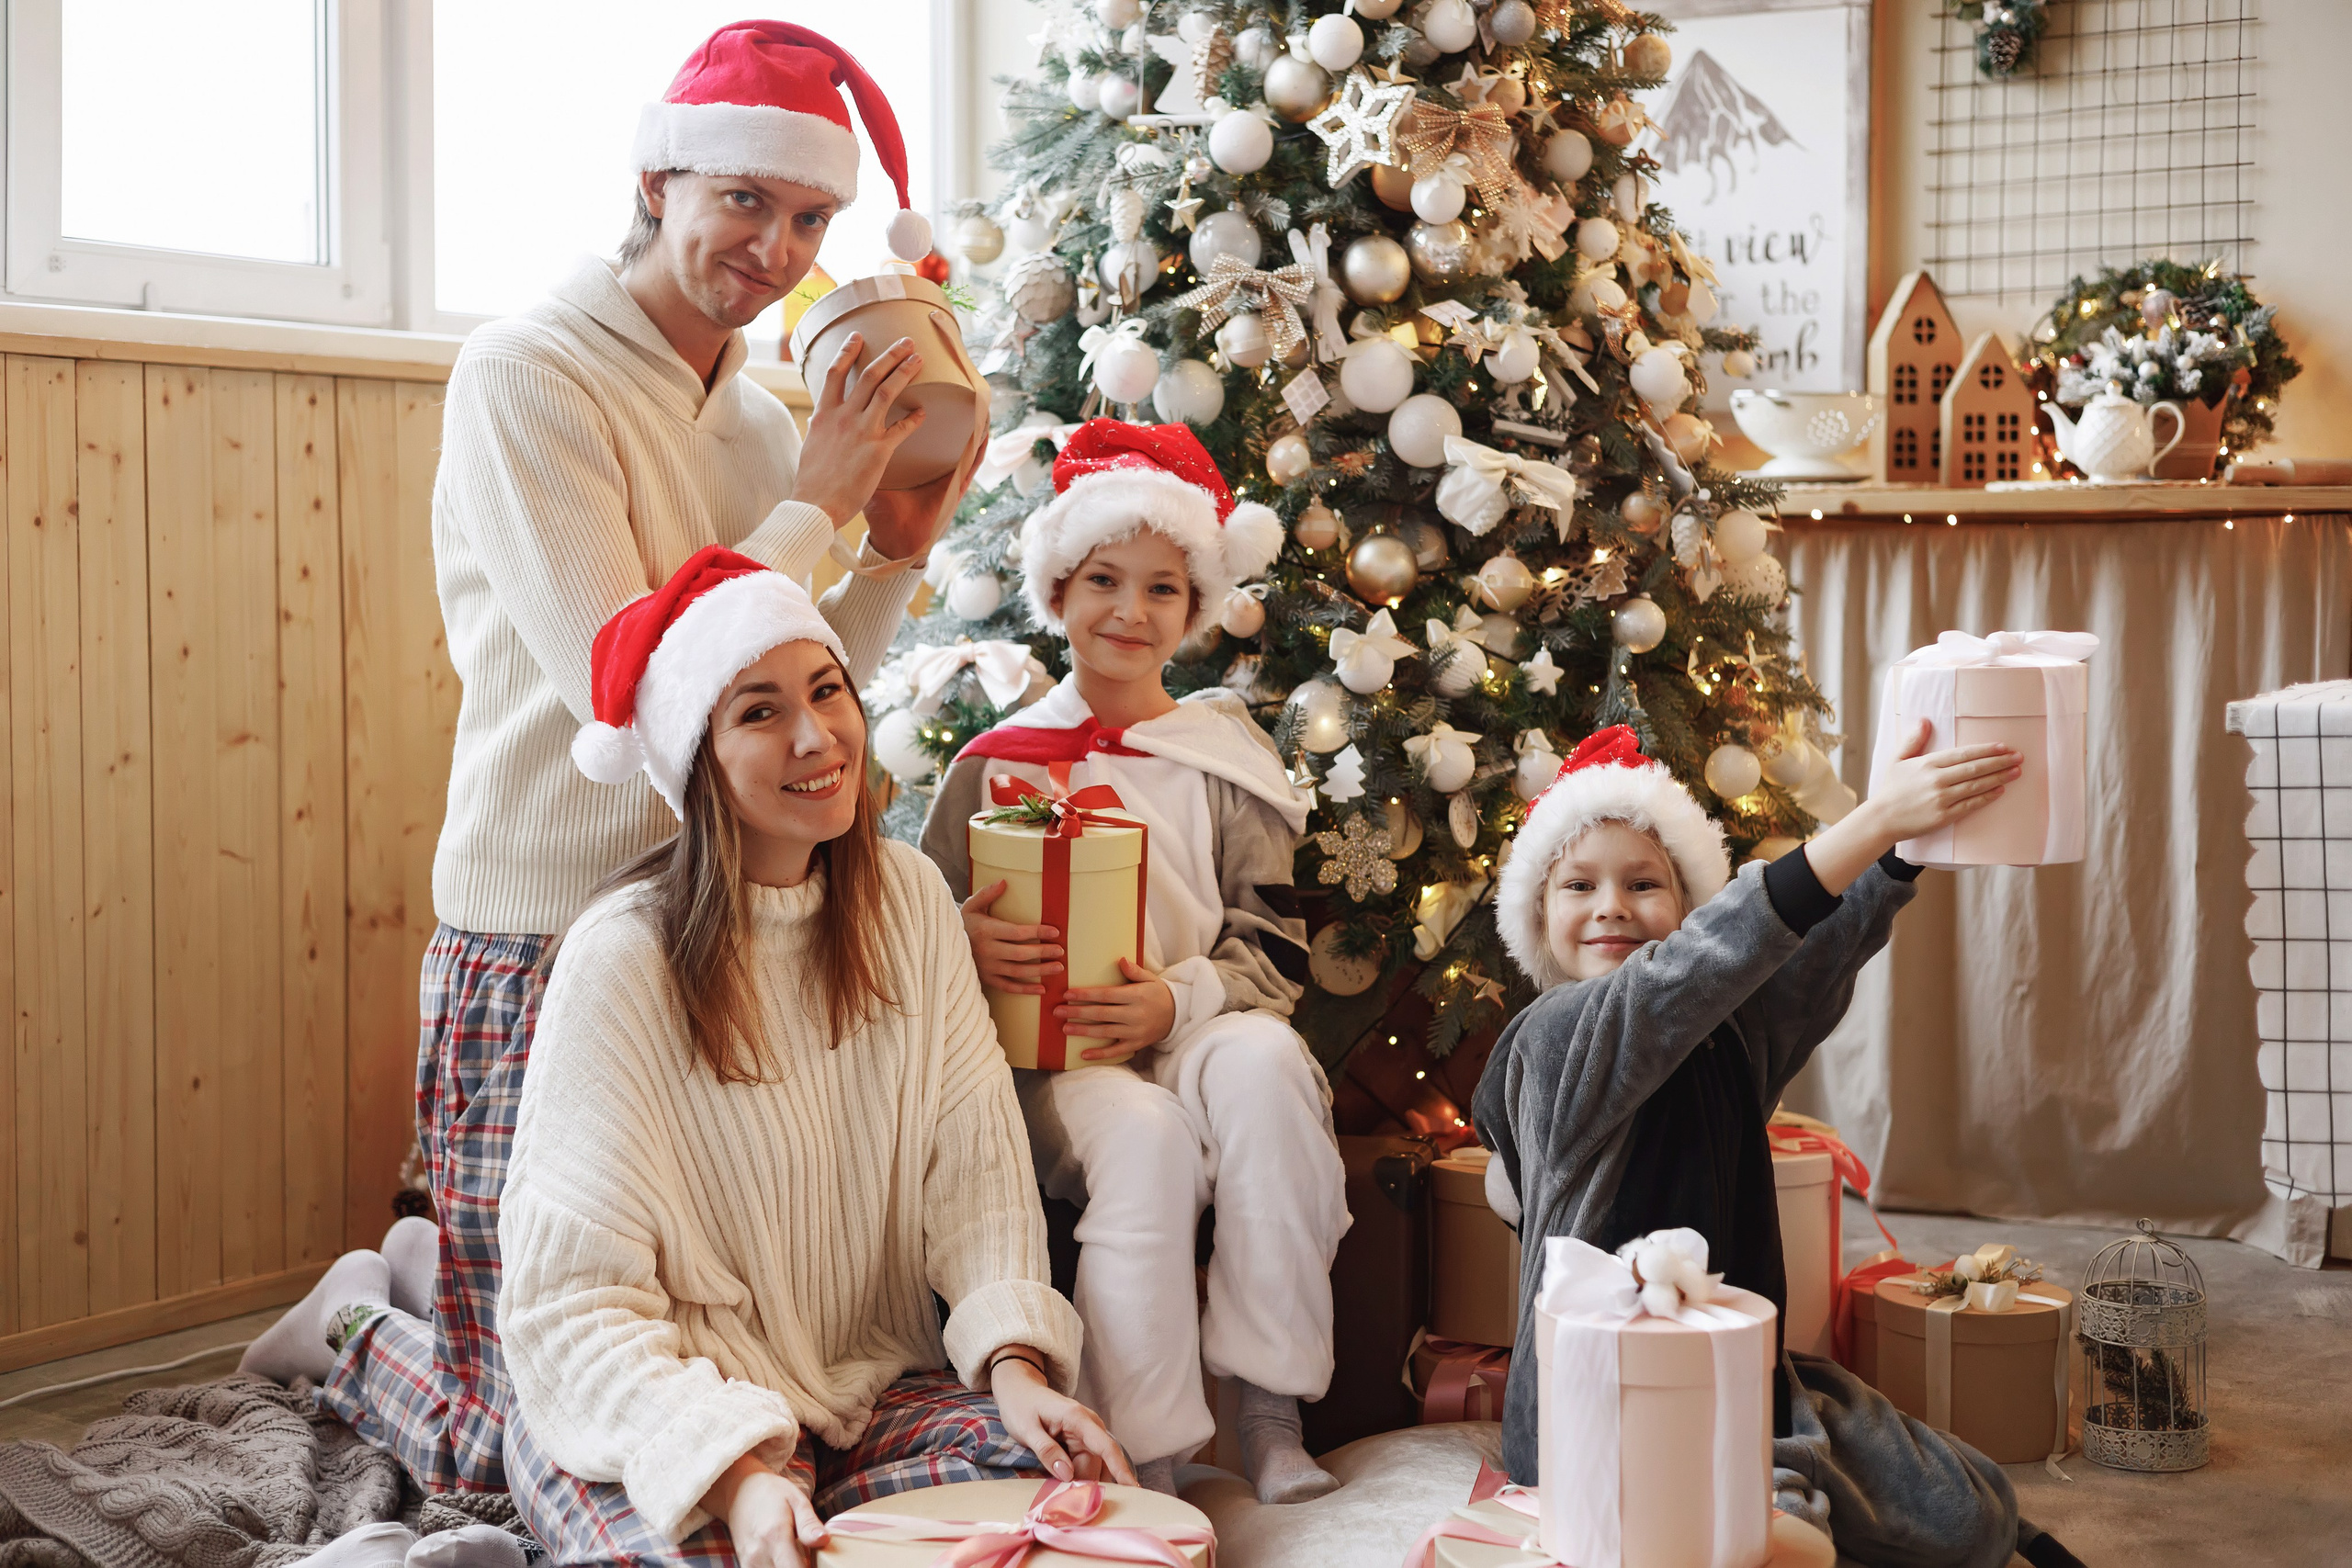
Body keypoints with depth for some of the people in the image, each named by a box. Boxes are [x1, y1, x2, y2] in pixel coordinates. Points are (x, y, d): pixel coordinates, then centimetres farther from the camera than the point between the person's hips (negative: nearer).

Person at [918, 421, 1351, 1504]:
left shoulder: (1222, 761, 13)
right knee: (1142, 1130, -36)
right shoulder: (998, 764, 12)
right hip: (1052, 1057, -1)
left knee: (1263, 1061, -35)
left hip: (1199, 1029, 1)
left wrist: (1180, 998, -13)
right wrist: (969, 948, -11)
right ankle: (1145, 1459, -28)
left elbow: (1272, 946, 8)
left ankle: (1270, 1411, -27)